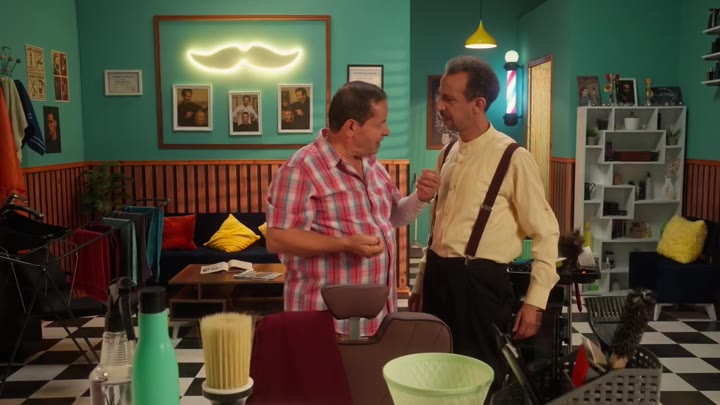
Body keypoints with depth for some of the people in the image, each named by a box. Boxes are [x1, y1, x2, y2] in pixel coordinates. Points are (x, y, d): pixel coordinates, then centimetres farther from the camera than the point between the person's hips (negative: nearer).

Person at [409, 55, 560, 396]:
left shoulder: (513, 158, -12)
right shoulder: (447, 154, 8)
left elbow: (545, 233, -9)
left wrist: (535, 301, -11)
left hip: (479, 281, -6)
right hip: (438, 277, 7)